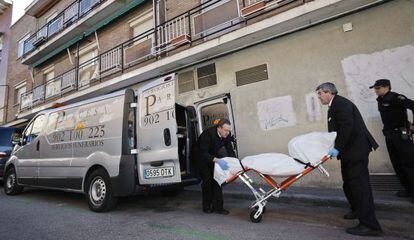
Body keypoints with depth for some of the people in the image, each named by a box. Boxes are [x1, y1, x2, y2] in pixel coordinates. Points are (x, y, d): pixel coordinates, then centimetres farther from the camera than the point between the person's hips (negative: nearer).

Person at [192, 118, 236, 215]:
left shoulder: (227, 135, -16)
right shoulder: (208, 133, -35)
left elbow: (230, 150, -4)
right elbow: (203, 153, -36)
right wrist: (217, 160, -47)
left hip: (213, 156, 6)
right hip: (201, 157, -5)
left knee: (216, 180, -1)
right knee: (207, 180, -10)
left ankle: (217, 206, 6)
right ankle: (207, 207, 8)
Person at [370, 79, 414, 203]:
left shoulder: (395, 98, -13)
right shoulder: (380, 101, 11)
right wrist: (387, 131, 14)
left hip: (401, 134, -8)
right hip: (389, 135, 8)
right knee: (397, 164, 12)